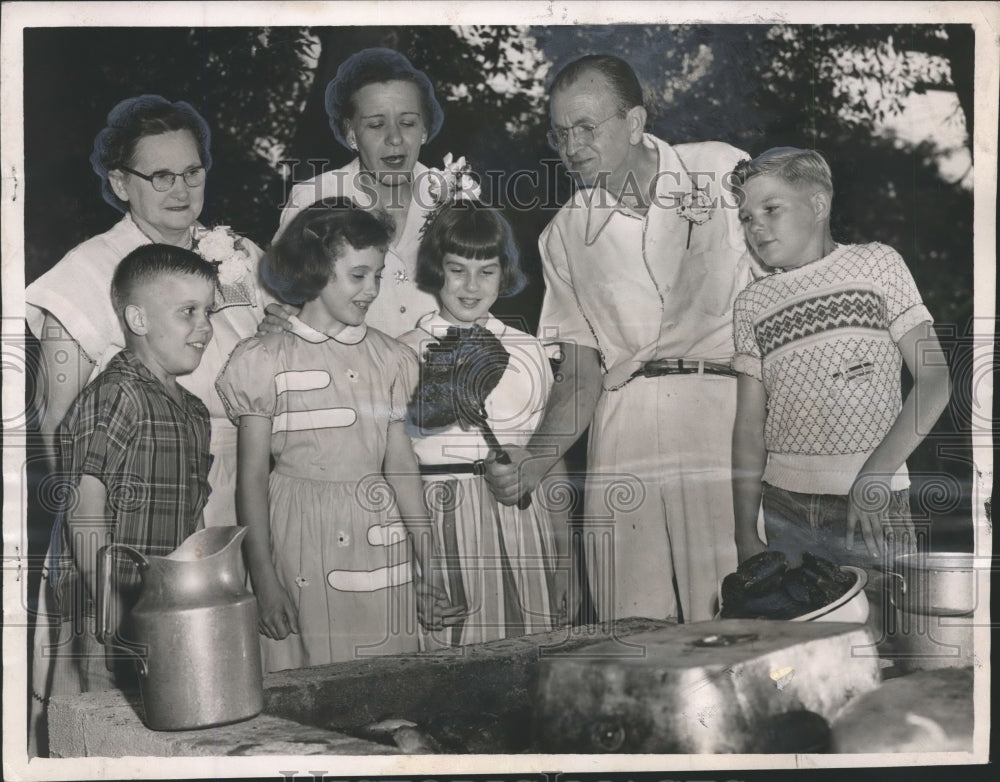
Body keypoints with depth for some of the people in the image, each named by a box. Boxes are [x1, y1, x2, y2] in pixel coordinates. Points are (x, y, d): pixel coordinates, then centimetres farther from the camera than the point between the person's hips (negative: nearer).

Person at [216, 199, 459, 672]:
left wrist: (430, 561, 1)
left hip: (379, 542, 3)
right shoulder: (269, 360, -1)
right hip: (300, 541, -2)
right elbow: (252, 478, -1)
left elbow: (401, 465, 7)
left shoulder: (390, 359, 8)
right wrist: (264, 579, -6)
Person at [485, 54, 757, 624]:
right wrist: (534, 461, -3)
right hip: (622, 429, 2)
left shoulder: (724, 170, 7)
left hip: (728, 408, -2)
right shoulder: (564, 236, 14)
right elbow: (581, 373, 12)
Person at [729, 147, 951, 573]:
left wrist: (876, 472, -16)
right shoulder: (751, 303, 8)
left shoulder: (874, 263, 2)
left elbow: (934, 379, -4)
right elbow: (749, 426, 5)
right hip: (783, 511, 2)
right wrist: (745, 534, -2)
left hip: (873, 508, -2)